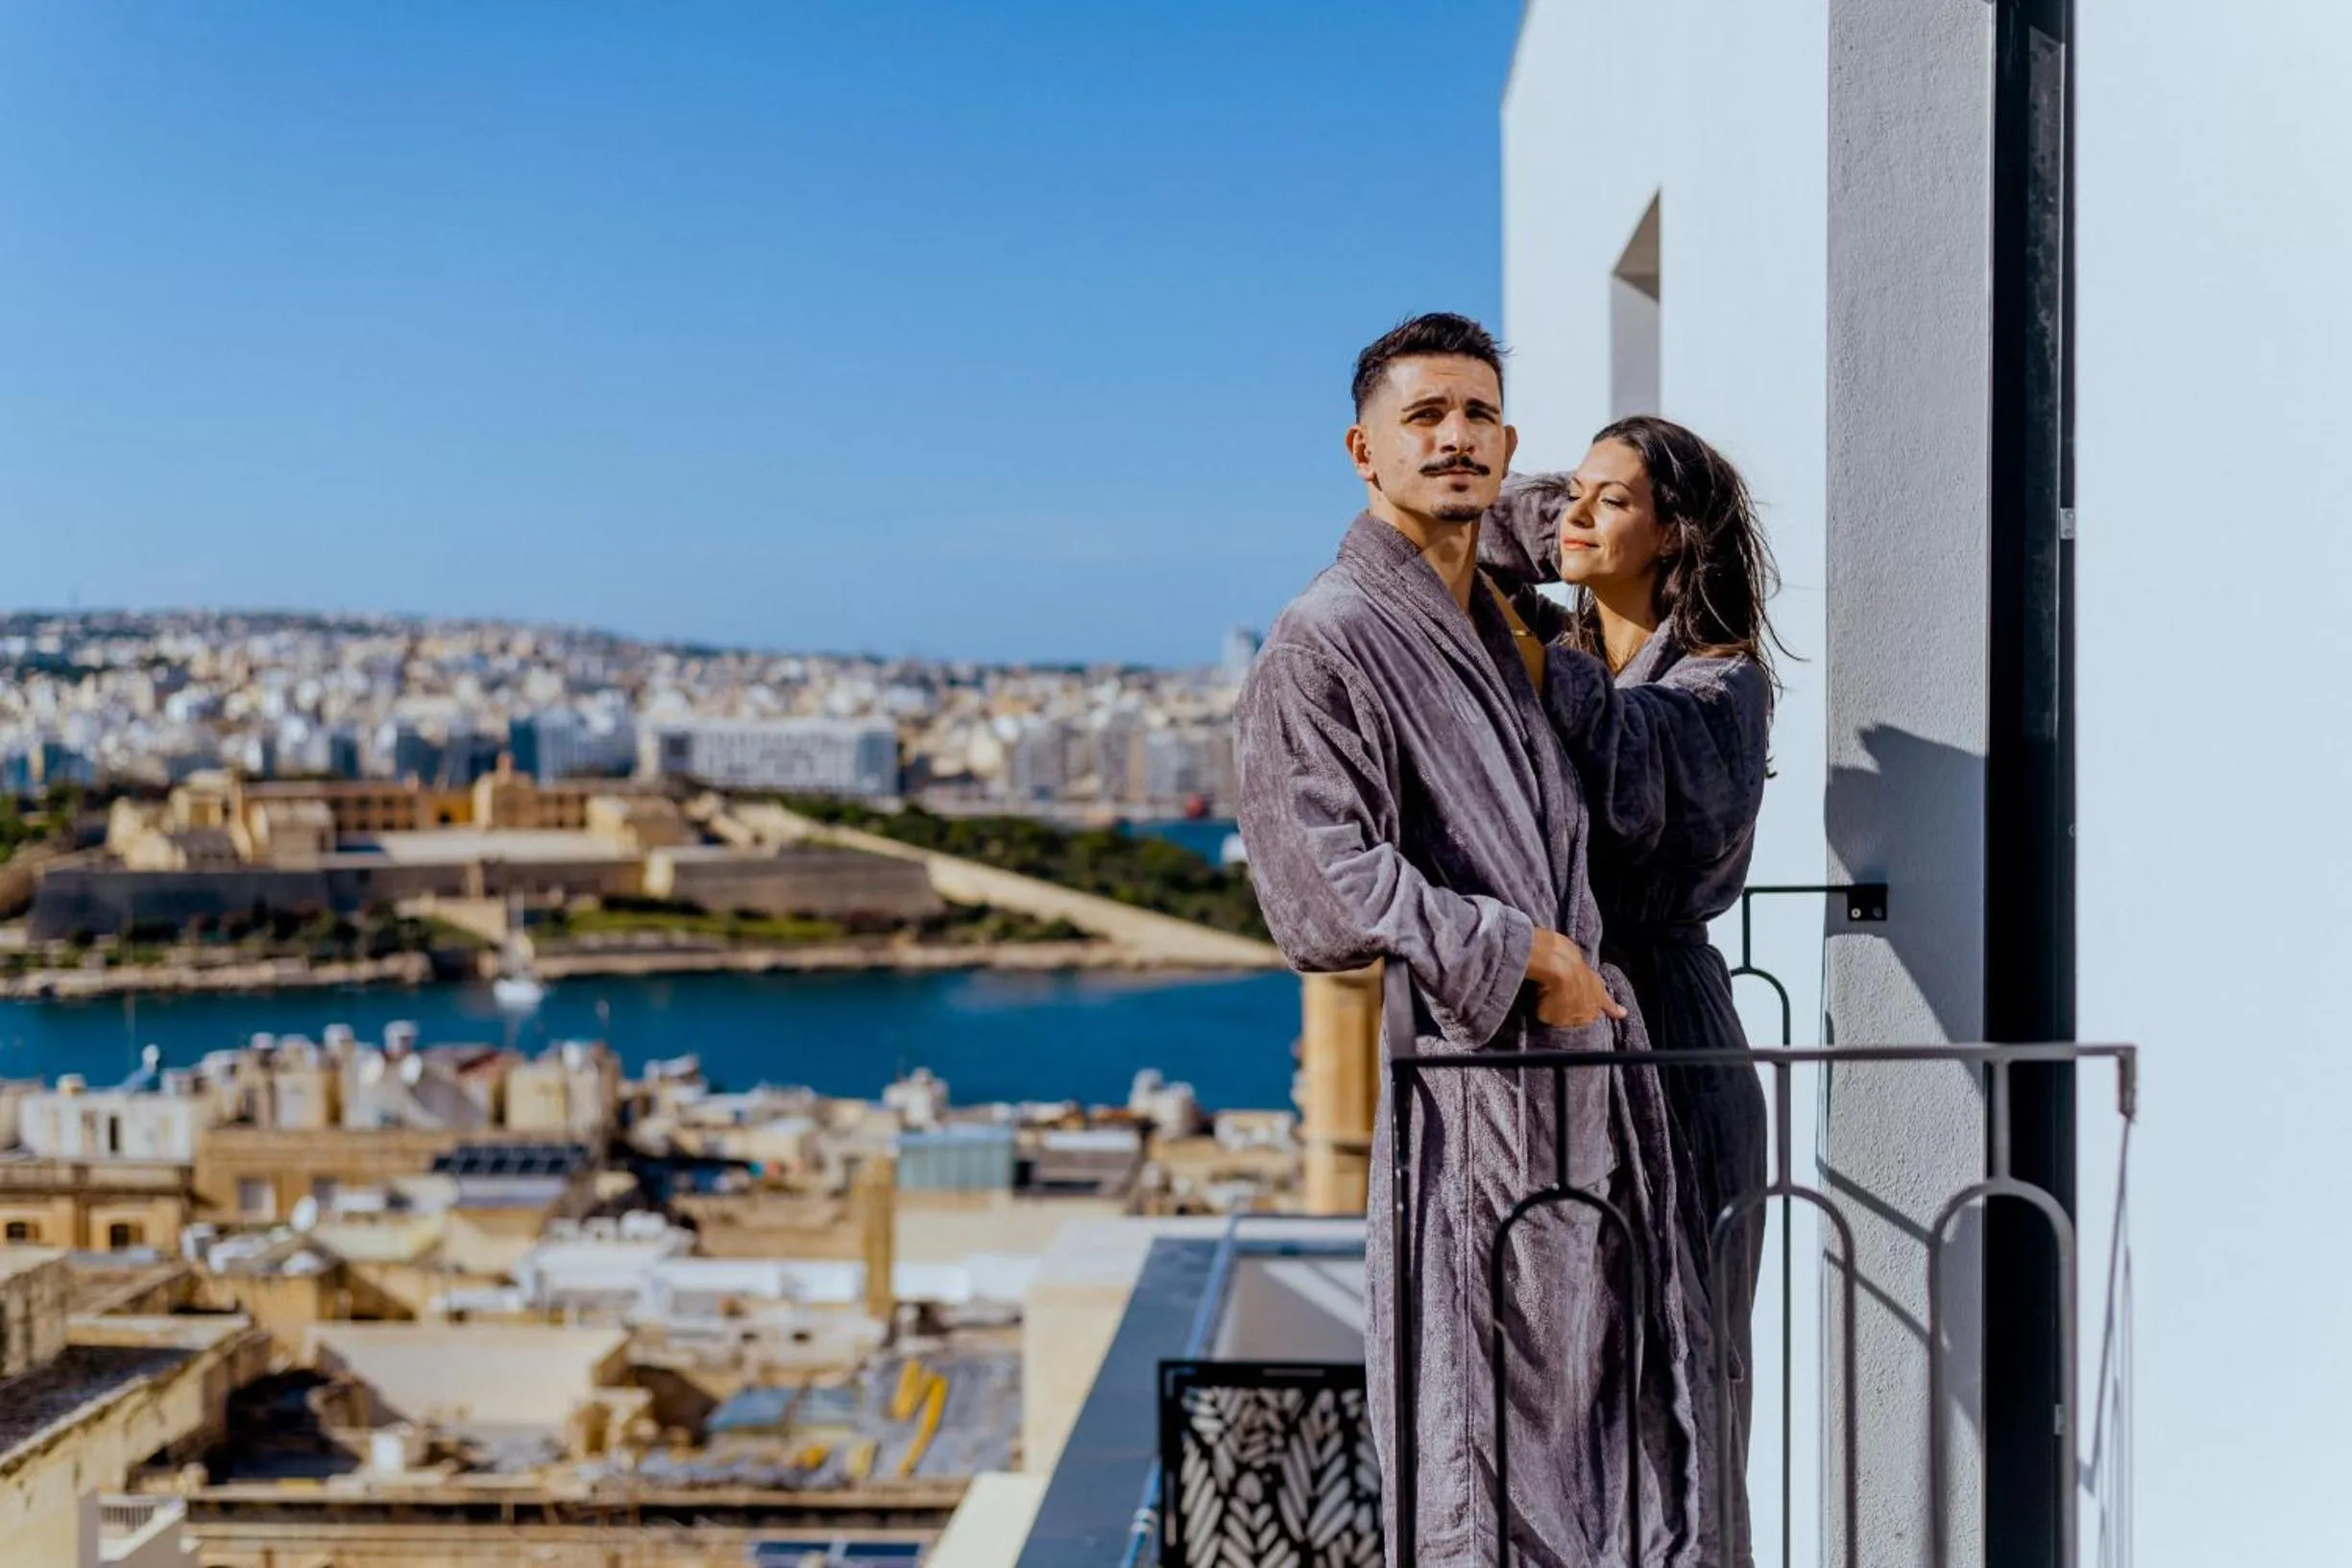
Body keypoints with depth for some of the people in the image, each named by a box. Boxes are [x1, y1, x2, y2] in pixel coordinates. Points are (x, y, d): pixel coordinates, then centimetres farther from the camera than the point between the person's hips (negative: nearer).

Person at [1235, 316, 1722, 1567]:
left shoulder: (1499, 625, 18)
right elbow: (1327, 885, -17)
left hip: (1588, 1045, 8)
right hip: (1462, 1070, -8)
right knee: (1479, 1441, -3)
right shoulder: (1323, 641, -8)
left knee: (1635, 1403, 9)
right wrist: (1524, 959, -13)